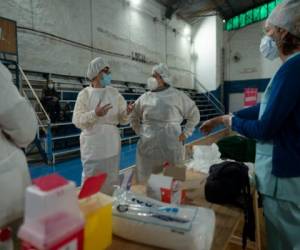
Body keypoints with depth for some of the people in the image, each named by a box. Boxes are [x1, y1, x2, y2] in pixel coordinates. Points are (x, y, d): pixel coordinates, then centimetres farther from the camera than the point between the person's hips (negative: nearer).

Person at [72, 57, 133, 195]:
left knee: (111, 180, 17)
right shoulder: (85, 94, -5)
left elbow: (122, 120, 2)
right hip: (93, 146, -3)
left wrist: (126, 113, -19)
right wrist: (95, 114, -27)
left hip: (112, 145, 4)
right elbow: (77, 121, -13)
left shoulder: (114, 93, 5)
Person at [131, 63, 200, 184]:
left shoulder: (177, 96, 0)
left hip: (171, 146, -2)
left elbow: (194, 114, 7)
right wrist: (139, 132, 11)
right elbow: (134, 116, 21)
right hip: (148, 146, 3)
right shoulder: (145, 97, 7)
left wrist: (185, 133, 2)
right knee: (146, 180, 9)